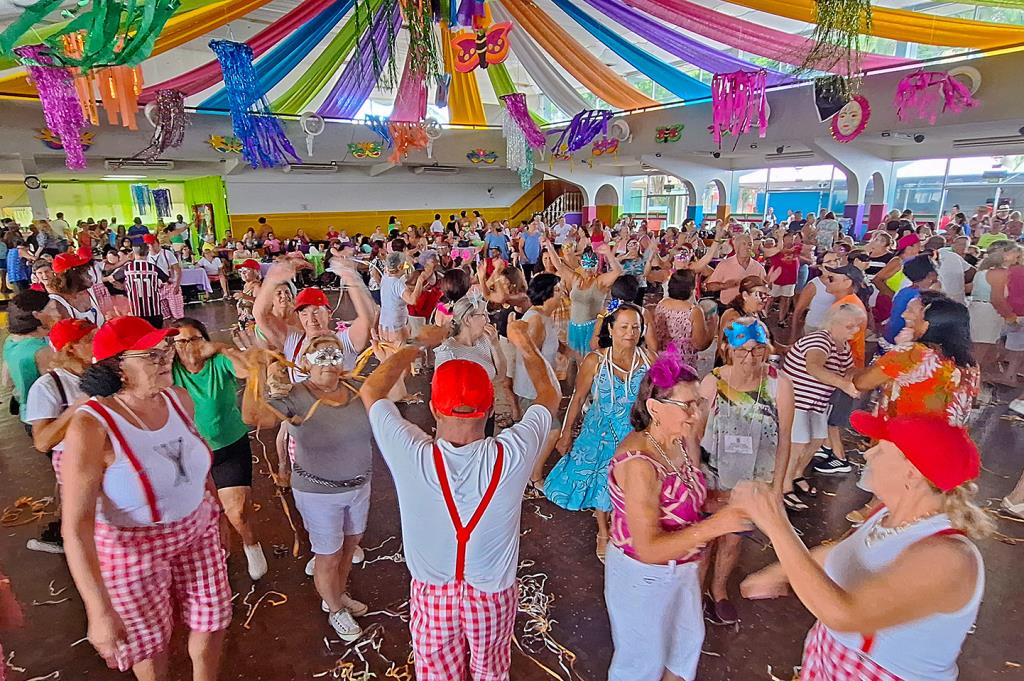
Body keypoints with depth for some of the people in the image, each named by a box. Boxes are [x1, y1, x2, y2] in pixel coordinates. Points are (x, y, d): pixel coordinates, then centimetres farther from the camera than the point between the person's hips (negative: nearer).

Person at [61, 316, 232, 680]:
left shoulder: (179, 398, -9)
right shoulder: (91, 427, -27)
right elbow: (76, 524, -26)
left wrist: (215, 511, 17)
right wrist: (100, 611, -27)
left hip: (198, 529, 5)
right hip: (132, 547, -5)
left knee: (211, 619, 18)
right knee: (150, 638, 18)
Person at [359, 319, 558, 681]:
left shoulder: (413, 457, -31)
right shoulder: (512, 455, -30)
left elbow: (370, 390, -11)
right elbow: (549, 395, -8)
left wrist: (418, 343, -1)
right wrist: (526, 344, 5)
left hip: (432, 593, 0)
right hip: (493, 595, 1)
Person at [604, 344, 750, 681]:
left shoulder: (680, 443, -10)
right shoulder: (638, 462, -33)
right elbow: (649, 549, -32)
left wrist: (731, 500, -13)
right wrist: (715, 525, -37)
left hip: (682, 569, 8)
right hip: (643, 576, -8)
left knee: (689, 639, 30)